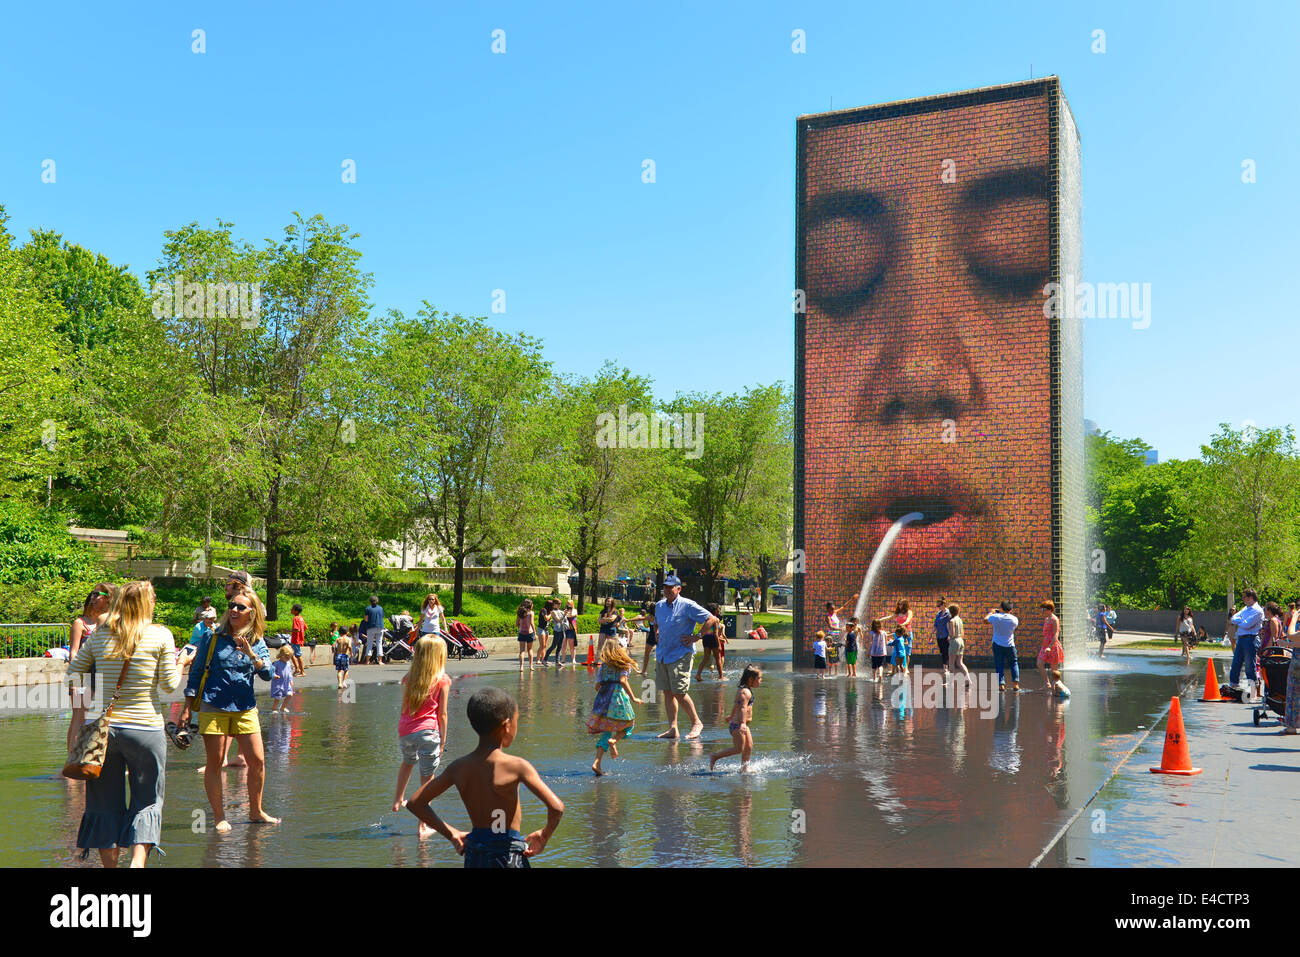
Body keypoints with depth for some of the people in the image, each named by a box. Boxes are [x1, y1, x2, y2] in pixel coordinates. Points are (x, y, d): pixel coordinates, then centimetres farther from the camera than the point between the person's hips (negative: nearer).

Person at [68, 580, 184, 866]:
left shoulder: (98, 636, 3)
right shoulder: (161, 635, -5)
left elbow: (73, 675, 9)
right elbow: (169, 684, -3)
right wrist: (180, 663, 15)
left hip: (103, 726, 3)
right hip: (145, 728, -2)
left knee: (105, 802, 12)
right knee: (147, 801, 8)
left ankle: (110, 864, 16)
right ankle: (137, 862, -7)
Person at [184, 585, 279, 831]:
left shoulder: (257, 642, 5)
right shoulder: (214, 637, 0)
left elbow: (267, 674, -5)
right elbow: (196, 671, 6)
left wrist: (251, 655, -21)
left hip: (245, 708, 2)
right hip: (213, 706, -2)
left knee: (257, 760, 1)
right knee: (215, 762, 0)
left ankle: (256, 812, 18)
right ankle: (219, 817, 12)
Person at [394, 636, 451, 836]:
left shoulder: (409, 677, 6)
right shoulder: (442, 680, -4)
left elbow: (404, 708, 11)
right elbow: (442, 714, -2)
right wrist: (443, 740, 3)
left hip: (405, 730, 4)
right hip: (428, 731, -4)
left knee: (408, 761, 34)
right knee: (427, 778, 6)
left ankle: (398, 799, 46)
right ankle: (423, 827, 9)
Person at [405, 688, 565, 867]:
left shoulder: (458, 767, 2)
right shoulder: (516, 766, -14)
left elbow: (415, 803, 8)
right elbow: (556, 807, -23)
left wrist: (451, 833, 12)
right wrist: (544, 836, -3)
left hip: (473, 856, 6)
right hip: (508, 856, -6)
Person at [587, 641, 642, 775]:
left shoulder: (603, 665, 18)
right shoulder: (624, 664, 6)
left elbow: (597, 686, 13)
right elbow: (622, 680, -10)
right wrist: (633, 698, -11)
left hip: (603, 697, 4)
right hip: (618, 695, -4)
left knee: (606, 731, 9)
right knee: (628, 725, 15)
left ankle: (597, 763, -5)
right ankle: (614, 740, -16)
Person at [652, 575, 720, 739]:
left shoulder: (687, 606, -10)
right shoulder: (659, 606, 11)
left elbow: (712, 620, -10)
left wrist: (695, 637, -11)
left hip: (680, 655, -7)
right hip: (662, 655, 7)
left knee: (679, 693, -9)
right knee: (667, 692, 6)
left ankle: (696, 722, 9)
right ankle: (672, 728, 11)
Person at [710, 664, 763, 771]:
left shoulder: (744, 690, 13)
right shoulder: (746, 692, -19)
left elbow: (736, 705, 27)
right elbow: (743, 708, -33)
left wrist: (732, 717, 42)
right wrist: (742, 723, -45)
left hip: (742, 725, 10)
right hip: (737, 725, -10)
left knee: (749, 747, 11)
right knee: (738, 749, -8)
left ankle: (745, 767, 21)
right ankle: (714, 756, 1)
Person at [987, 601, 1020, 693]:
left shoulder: (996, 617, -12)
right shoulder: (1014, 619, -6)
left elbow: (985, 619, 4)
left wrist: (991, 612, 21)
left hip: (997, 645, -1)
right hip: (1010, 645, 1)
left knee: (999, 665, 5)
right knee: (1014, 664, 15)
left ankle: (1001, 685, -3)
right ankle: (1015, 684, 6)